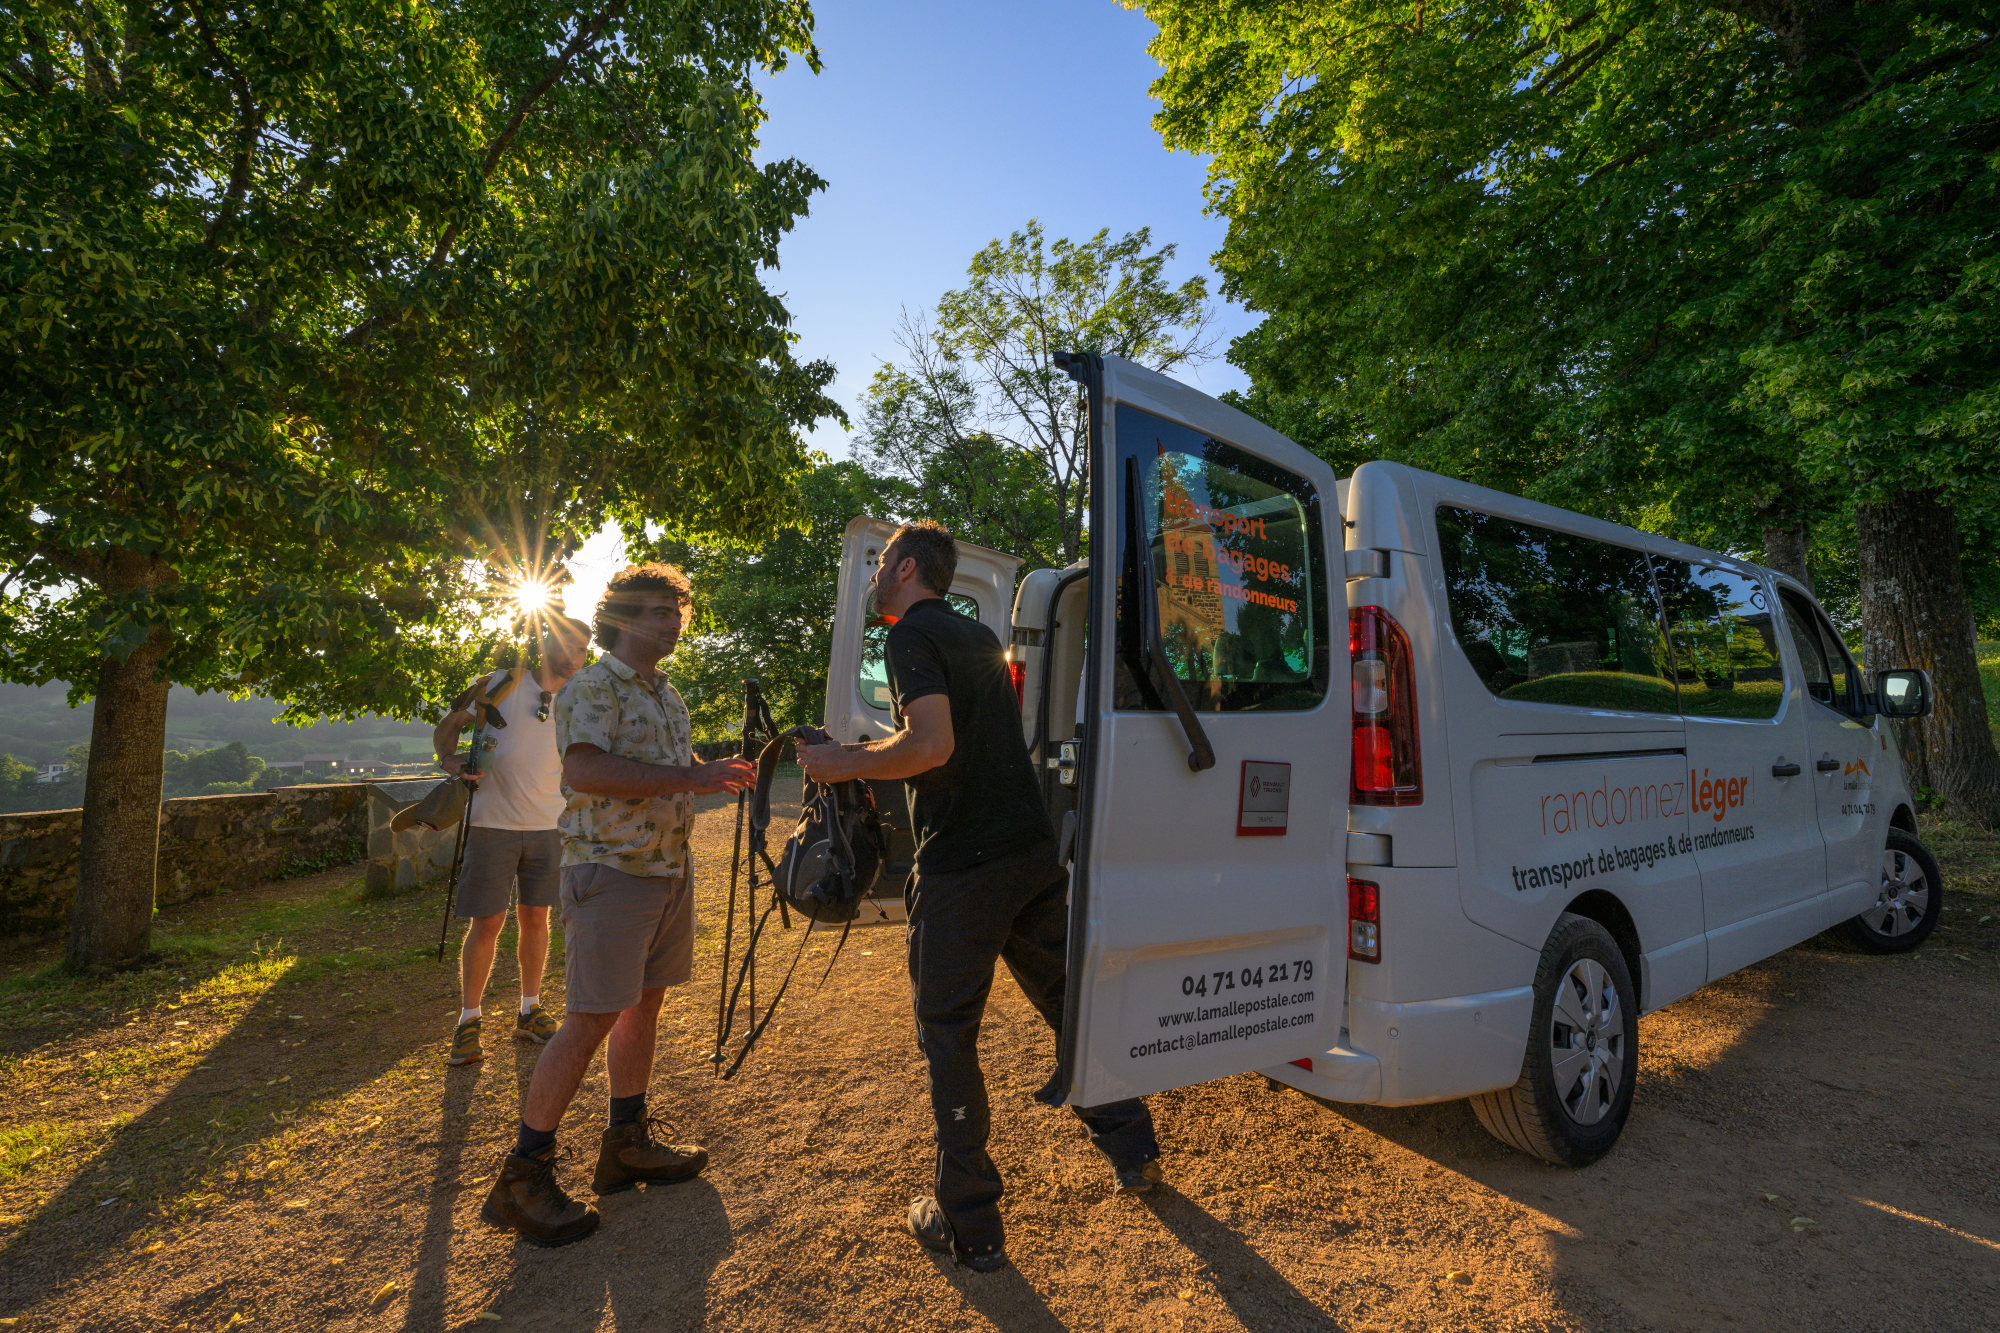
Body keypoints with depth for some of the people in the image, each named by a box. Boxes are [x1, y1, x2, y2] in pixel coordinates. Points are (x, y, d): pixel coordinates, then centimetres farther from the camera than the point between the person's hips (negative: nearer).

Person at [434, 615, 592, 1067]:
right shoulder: (502, 684, -2)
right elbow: (446, 728, 3)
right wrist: (450, 758, -16)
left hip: (547, 827, 3)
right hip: (493, 825, -3)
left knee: (535, 918, 10)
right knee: (486, 923, -1)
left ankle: (529, 1012, 22)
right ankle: (468, 1021, 14)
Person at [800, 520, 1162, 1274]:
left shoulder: (912, 635, -9)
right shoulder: (979, 636, 16)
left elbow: (931, 744, -23)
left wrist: (847, 764, -10)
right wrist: (874, 760, 30)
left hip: (962, 868, -8)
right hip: (1034, 851, 8)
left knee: (949, 1039, 6)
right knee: (1069, 1003, 20)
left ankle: (971, 1227, 17)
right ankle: (1133, 1151, 35)